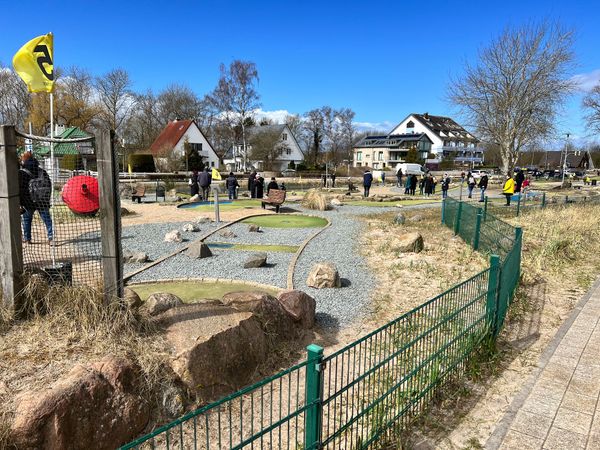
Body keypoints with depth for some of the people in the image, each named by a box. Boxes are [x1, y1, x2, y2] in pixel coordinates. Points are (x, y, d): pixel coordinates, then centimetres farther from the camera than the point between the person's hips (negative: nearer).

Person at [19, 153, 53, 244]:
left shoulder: (21, 173, -7)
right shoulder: (42, 172, 5)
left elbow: (19, 190, -7)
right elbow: (49, 186, 9)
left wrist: (20, 204, -2)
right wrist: (47, 200, 16)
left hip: (28, 202, -2)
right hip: (42, 202, 2)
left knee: (26, 220, 15)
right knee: (47, 219, 4)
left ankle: (27, 238, 22)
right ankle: (51, 238, -4)